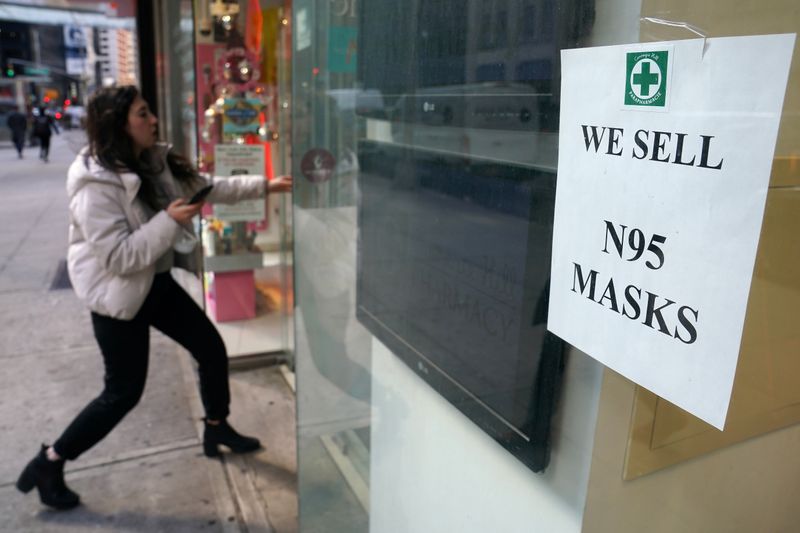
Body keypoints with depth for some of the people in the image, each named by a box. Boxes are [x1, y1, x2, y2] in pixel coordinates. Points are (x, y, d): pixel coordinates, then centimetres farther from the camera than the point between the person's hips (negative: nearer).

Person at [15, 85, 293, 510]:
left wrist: (264, 186, 3)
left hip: (156, 283, 8)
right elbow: (117, 257, -29)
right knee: (124, 391, 2)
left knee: (211, 348, 12)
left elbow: (209, 187, 8)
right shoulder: (96, 185, -25)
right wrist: (170, 220, -28)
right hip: (117, 294, -8)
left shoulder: (156, 162, 0)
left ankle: (217, 430, 34)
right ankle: (48, 463, 24)